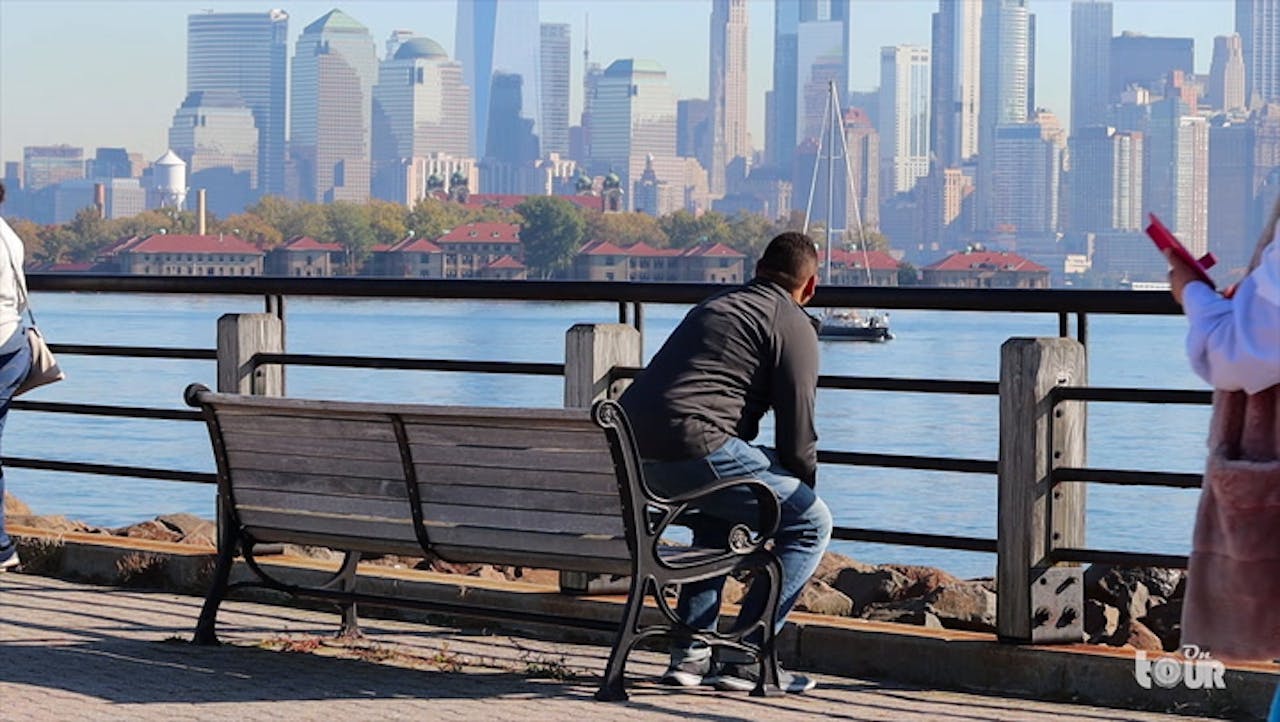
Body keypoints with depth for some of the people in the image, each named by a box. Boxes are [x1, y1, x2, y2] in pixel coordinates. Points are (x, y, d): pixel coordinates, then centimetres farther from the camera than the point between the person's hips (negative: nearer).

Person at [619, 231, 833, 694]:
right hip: (693, 447, -8)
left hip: (632, 448, 8)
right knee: (811, 523, 6)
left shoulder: (713, 307, 29)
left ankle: (690, 654, 29)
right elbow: (797, 435, -1)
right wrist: (802, 491, 18)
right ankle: (741, 659, 2)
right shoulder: (794, 326, 4)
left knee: (718, 518, 36)